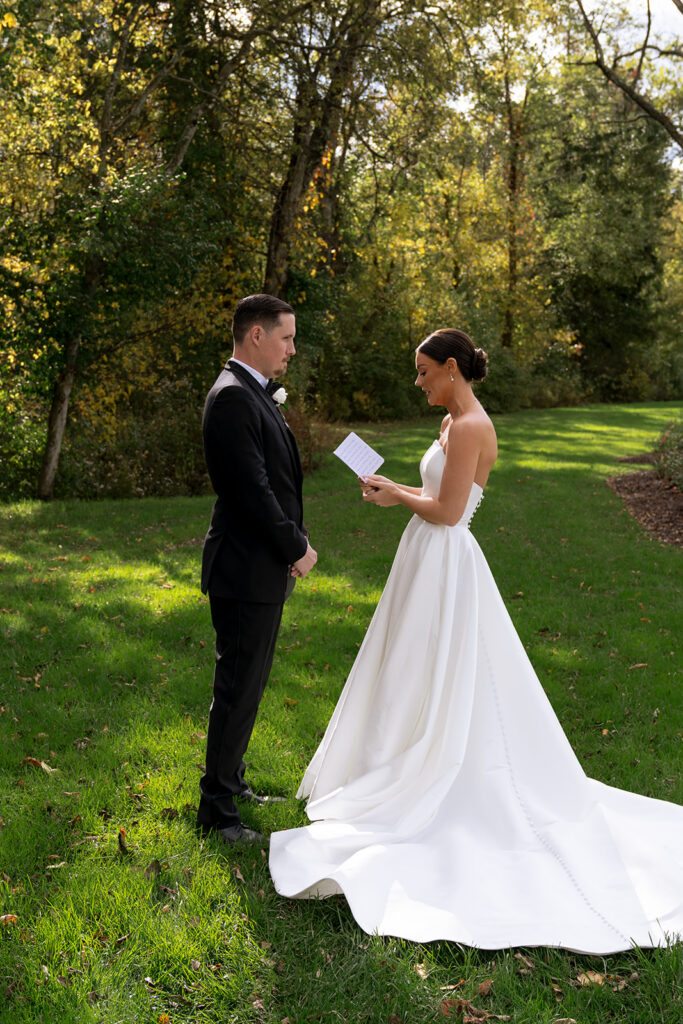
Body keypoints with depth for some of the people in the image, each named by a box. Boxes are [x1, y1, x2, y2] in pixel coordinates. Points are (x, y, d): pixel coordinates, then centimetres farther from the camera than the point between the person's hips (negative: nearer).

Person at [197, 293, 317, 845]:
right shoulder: (233, 396, -18)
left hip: (265, 566, 10)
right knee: (239, 687, -2)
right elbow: (253, 489, -23)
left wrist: (296, 539, 7)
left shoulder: (255, 394, 15)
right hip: (246, 570, -10)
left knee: (245, 683, 19)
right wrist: (297, 548, -12)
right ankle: (216, 809, 10)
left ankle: (230, 782, 33)